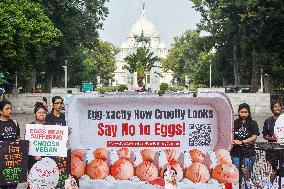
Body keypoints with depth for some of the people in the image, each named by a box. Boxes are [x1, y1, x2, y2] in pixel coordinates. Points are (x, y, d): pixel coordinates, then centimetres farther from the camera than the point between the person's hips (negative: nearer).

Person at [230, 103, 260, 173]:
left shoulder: (253, 123, 5)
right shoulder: (234, 123, 10)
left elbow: (254, 137, -3)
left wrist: (241, 142, -12)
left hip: (248, 153, -2)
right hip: (236, 152, 2)